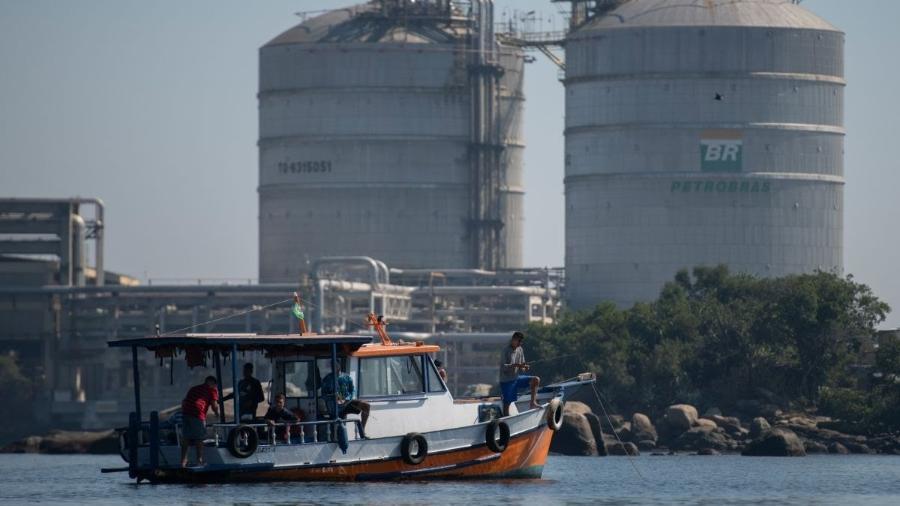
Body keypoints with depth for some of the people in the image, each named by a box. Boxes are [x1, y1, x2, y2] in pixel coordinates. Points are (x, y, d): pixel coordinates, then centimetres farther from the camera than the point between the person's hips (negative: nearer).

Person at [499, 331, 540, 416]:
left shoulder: (520, 350, 7)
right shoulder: (506, 351, -13)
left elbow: (521, 368, 13)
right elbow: (503, 367, -21)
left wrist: (524, 368, -12)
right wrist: (515, 365, -33)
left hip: (517, 378, 6)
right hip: (506, 380, -6)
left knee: (536, 380, -9)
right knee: (507, 403, -4)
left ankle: (533, 403, -9)